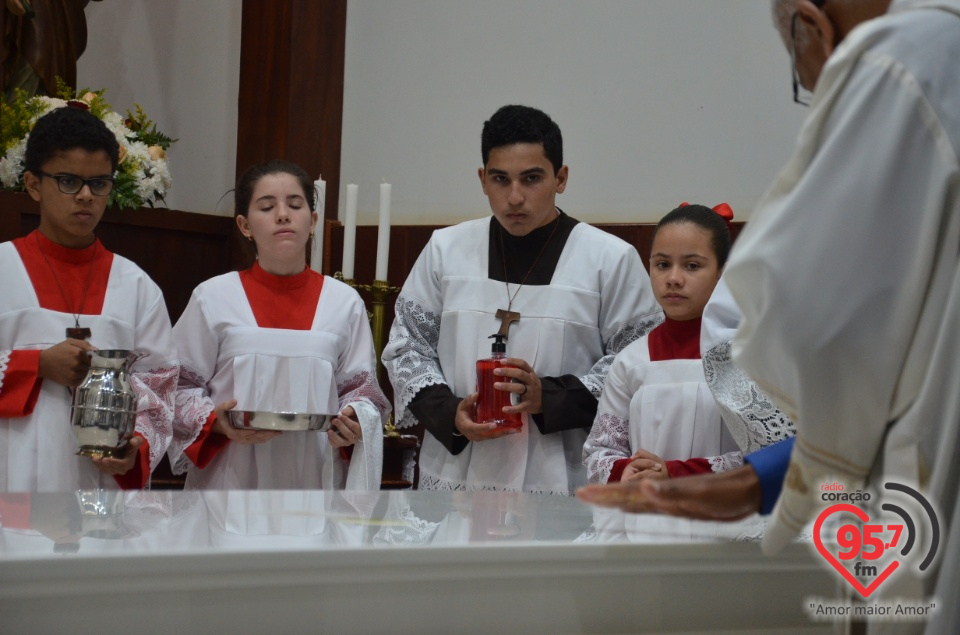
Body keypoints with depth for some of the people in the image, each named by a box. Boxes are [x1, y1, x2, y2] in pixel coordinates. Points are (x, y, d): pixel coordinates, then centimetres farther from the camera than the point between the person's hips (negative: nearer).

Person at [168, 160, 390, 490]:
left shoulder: (344, 302, 7)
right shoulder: (213, 298, 4)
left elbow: (362, 388, 10)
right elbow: (180, 387, 6)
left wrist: (355, 423, -11)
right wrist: (215, 422, -14)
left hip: (315, 478, 1)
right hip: (233, 479, -1)